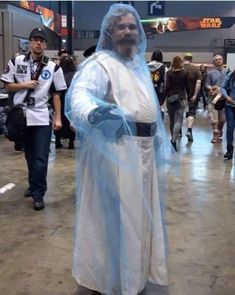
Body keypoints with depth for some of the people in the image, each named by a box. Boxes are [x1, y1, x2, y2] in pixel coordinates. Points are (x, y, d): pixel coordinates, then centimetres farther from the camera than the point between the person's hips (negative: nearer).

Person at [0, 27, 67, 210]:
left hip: (42, 118, -2)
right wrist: (25, 85, -12)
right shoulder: (16, 62, 3)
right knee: (30, 156, 15)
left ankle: (38, 194, 4)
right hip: (21, 116, 2)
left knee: (41, 158, -4)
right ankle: (34, 186, 32)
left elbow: (56, 94, 2)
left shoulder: (53, 67, 0)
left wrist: (58, 118, -3)